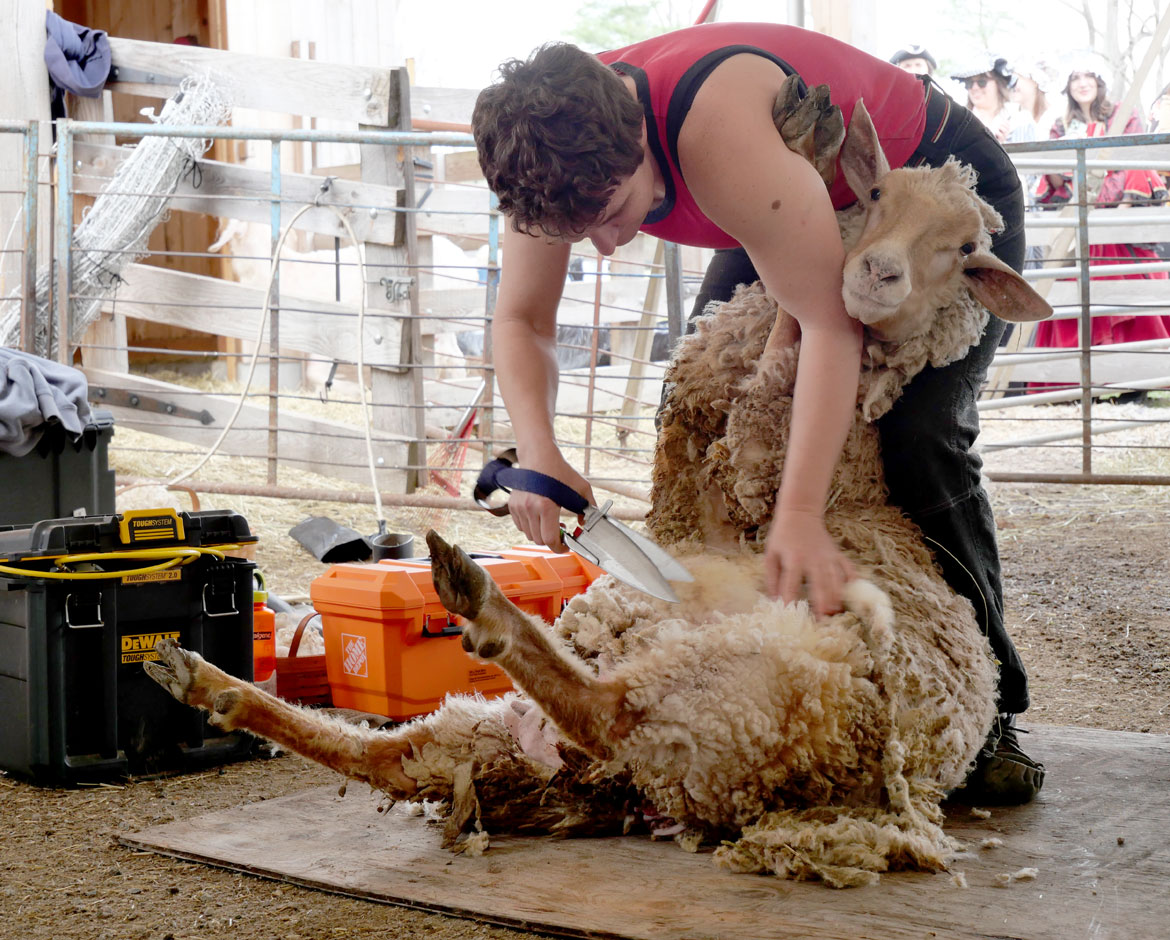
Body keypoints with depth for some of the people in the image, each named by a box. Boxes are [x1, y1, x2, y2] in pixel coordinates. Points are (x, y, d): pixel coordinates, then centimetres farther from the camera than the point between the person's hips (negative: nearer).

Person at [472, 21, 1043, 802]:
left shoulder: (716, 129, -43)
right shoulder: (560, 148, -20)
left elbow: (829, 320, -42)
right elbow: (520, 320, -10)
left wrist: (800, 516, -48)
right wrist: (538, 452, -29)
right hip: (805, 206, 7)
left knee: (917, 440, -23)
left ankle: (988, 705, -11)